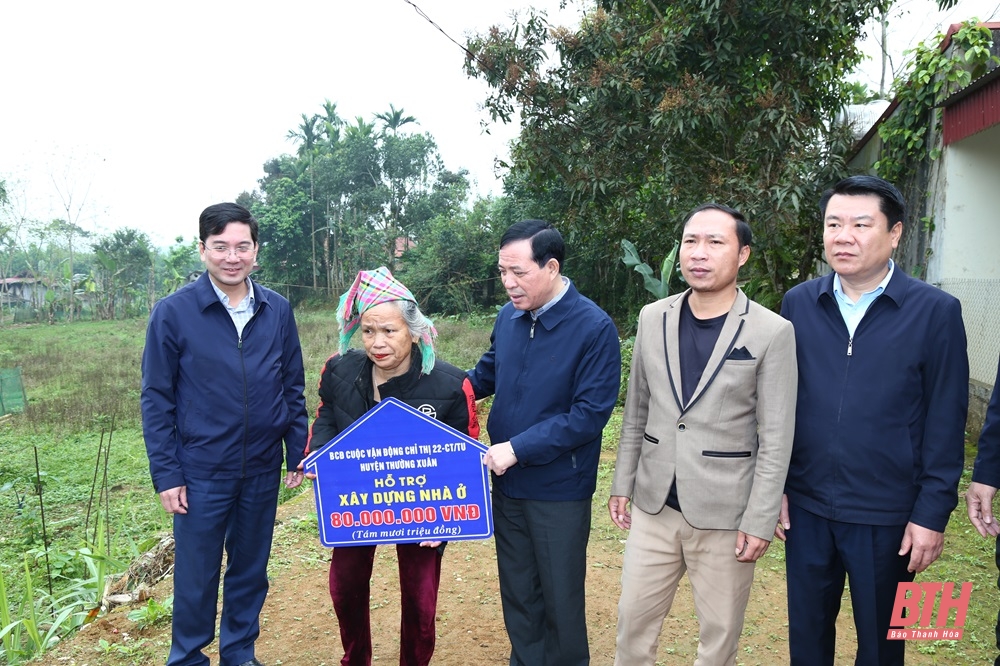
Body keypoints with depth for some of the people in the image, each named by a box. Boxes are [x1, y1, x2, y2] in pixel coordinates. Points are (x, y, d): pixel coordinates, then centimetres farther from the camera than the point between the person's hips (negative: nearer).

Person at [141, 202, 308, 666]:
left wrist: (298, 453, 4)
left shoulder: (277, 311, 0)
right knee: (196, 577, 11)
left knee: (251, 571, 17)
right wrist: (166, 474, -8)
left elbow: (293, 389, 6)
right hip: (201, 473, -3)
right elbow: (156, 399, -6)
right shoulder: (173, 312, -9)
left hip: (262, 471, 3)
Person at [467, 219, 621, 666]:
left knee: (560, 598, 13)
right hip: (507, 484, 5)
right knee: (517, 591, 20)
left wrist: (518, 449, -23)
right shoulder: (508, 316, -1)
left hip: (559, 490, -5)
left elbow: (590, 413, -21)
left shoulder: (593, 328, -18)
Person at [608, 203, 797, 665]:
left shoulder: (772, 332, -10)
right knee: (634, 618, 13)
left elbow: (776, 438, -8)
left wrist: (760, 520, -9)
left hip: (725, 514, -3)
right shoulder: (653, 318, 2)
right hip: (654, 505, 4)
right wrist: (622, 484, 10)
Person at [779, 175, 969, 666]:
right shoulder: (798, 303, 0)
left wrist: (932, 514, -7)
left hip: (887, 515, -2)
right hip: (806, 506, 3)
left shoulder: (936, 311, -8)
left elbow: (946, 425, -6)